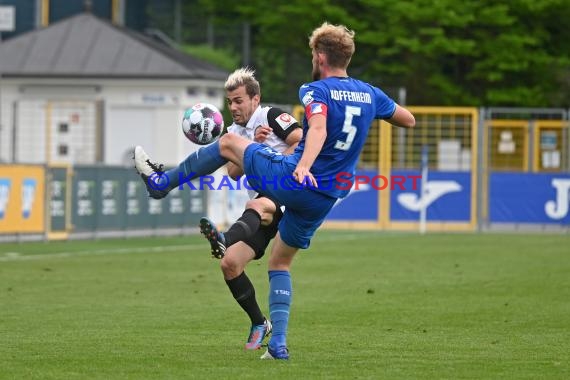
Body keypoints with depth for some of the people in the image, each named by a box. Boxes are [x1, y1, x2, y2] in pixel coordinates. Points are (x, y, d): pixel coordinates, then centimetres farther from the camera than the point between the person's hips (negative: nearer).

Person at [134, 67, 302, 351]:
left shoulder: (272, 116, 2)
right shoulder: (234, 133, 20)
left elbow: (304, 142, -11)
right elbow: (234, 172, 3)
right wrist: (254, 145, -11)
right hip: (262, 203, 7)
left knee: (257, 207, -41)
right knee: (229, 264, -7)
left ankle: (226, 241, -73)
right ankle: (259, 325, 6)